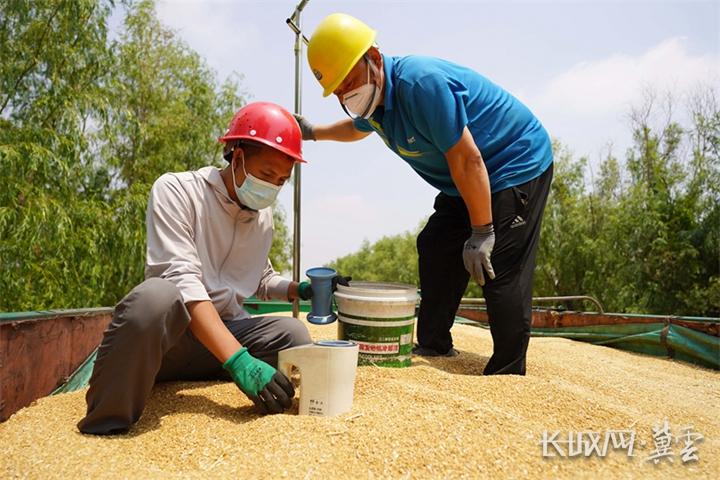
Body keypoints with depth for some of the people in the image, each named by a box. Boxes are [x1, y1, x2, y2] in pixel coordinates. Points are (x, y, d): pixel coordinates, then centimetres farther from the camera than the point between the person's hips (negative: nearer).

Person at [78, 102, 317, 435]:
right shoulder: (177, 190, -12)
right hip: (163, 330, -5)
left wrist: (298, 290, 1)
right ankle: (102, 430, -23)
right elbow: (181, 281, -25)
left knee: (293, 334, -20)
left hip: (227, 331, 6)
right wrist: (237, 358, -35)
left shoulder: (264, 216, 9)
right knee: (157, 295, -38)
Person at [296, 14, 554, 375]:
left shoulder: (421, 82, -30)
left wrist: (481, 232, -26)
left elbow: (466, 159, -30)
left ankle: (506, 375, -3)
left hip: (518, 166, -9)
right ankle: (433, 349, 22)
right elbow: (358, 128, 29)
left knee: (500, 274, -15)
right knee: (436, 250, 9)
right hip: (463, 183, 10)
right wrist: (313, 132, 24)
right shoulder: (373, 97, 1)